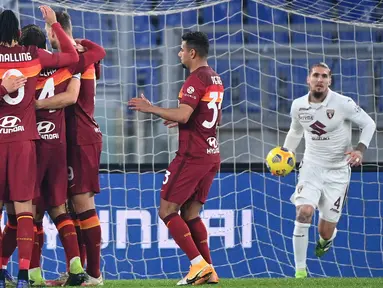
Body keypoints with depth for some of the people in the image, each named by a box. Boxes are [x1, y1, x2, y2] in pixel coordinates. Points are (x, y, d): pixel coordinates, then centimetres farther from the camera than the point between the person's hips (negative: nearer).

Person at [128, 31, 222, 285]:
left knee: (167, 211, -5)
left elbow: (182, 115, -25)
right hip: (212, 156, 9)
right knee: (191, 214, 13)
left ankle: (199, 264, -13)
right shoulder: (215, 79, 15)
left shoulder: (196, 79, -14)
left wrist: (151, 108, -14)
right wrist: (180, 120, 27)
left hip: (192, 156, -9)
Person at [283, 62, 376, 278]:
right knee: (304, 212, -24)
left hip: (337, 171, -2)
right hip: (312, 166, 2)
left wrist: (360, 150, -20)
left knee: (326, 232, 3)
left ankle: (327, 238, 45)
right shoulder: (298, 106, -3)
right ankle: (300, 271, -13)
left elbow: (369, 124, -5)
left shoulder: (343, 104, -15)